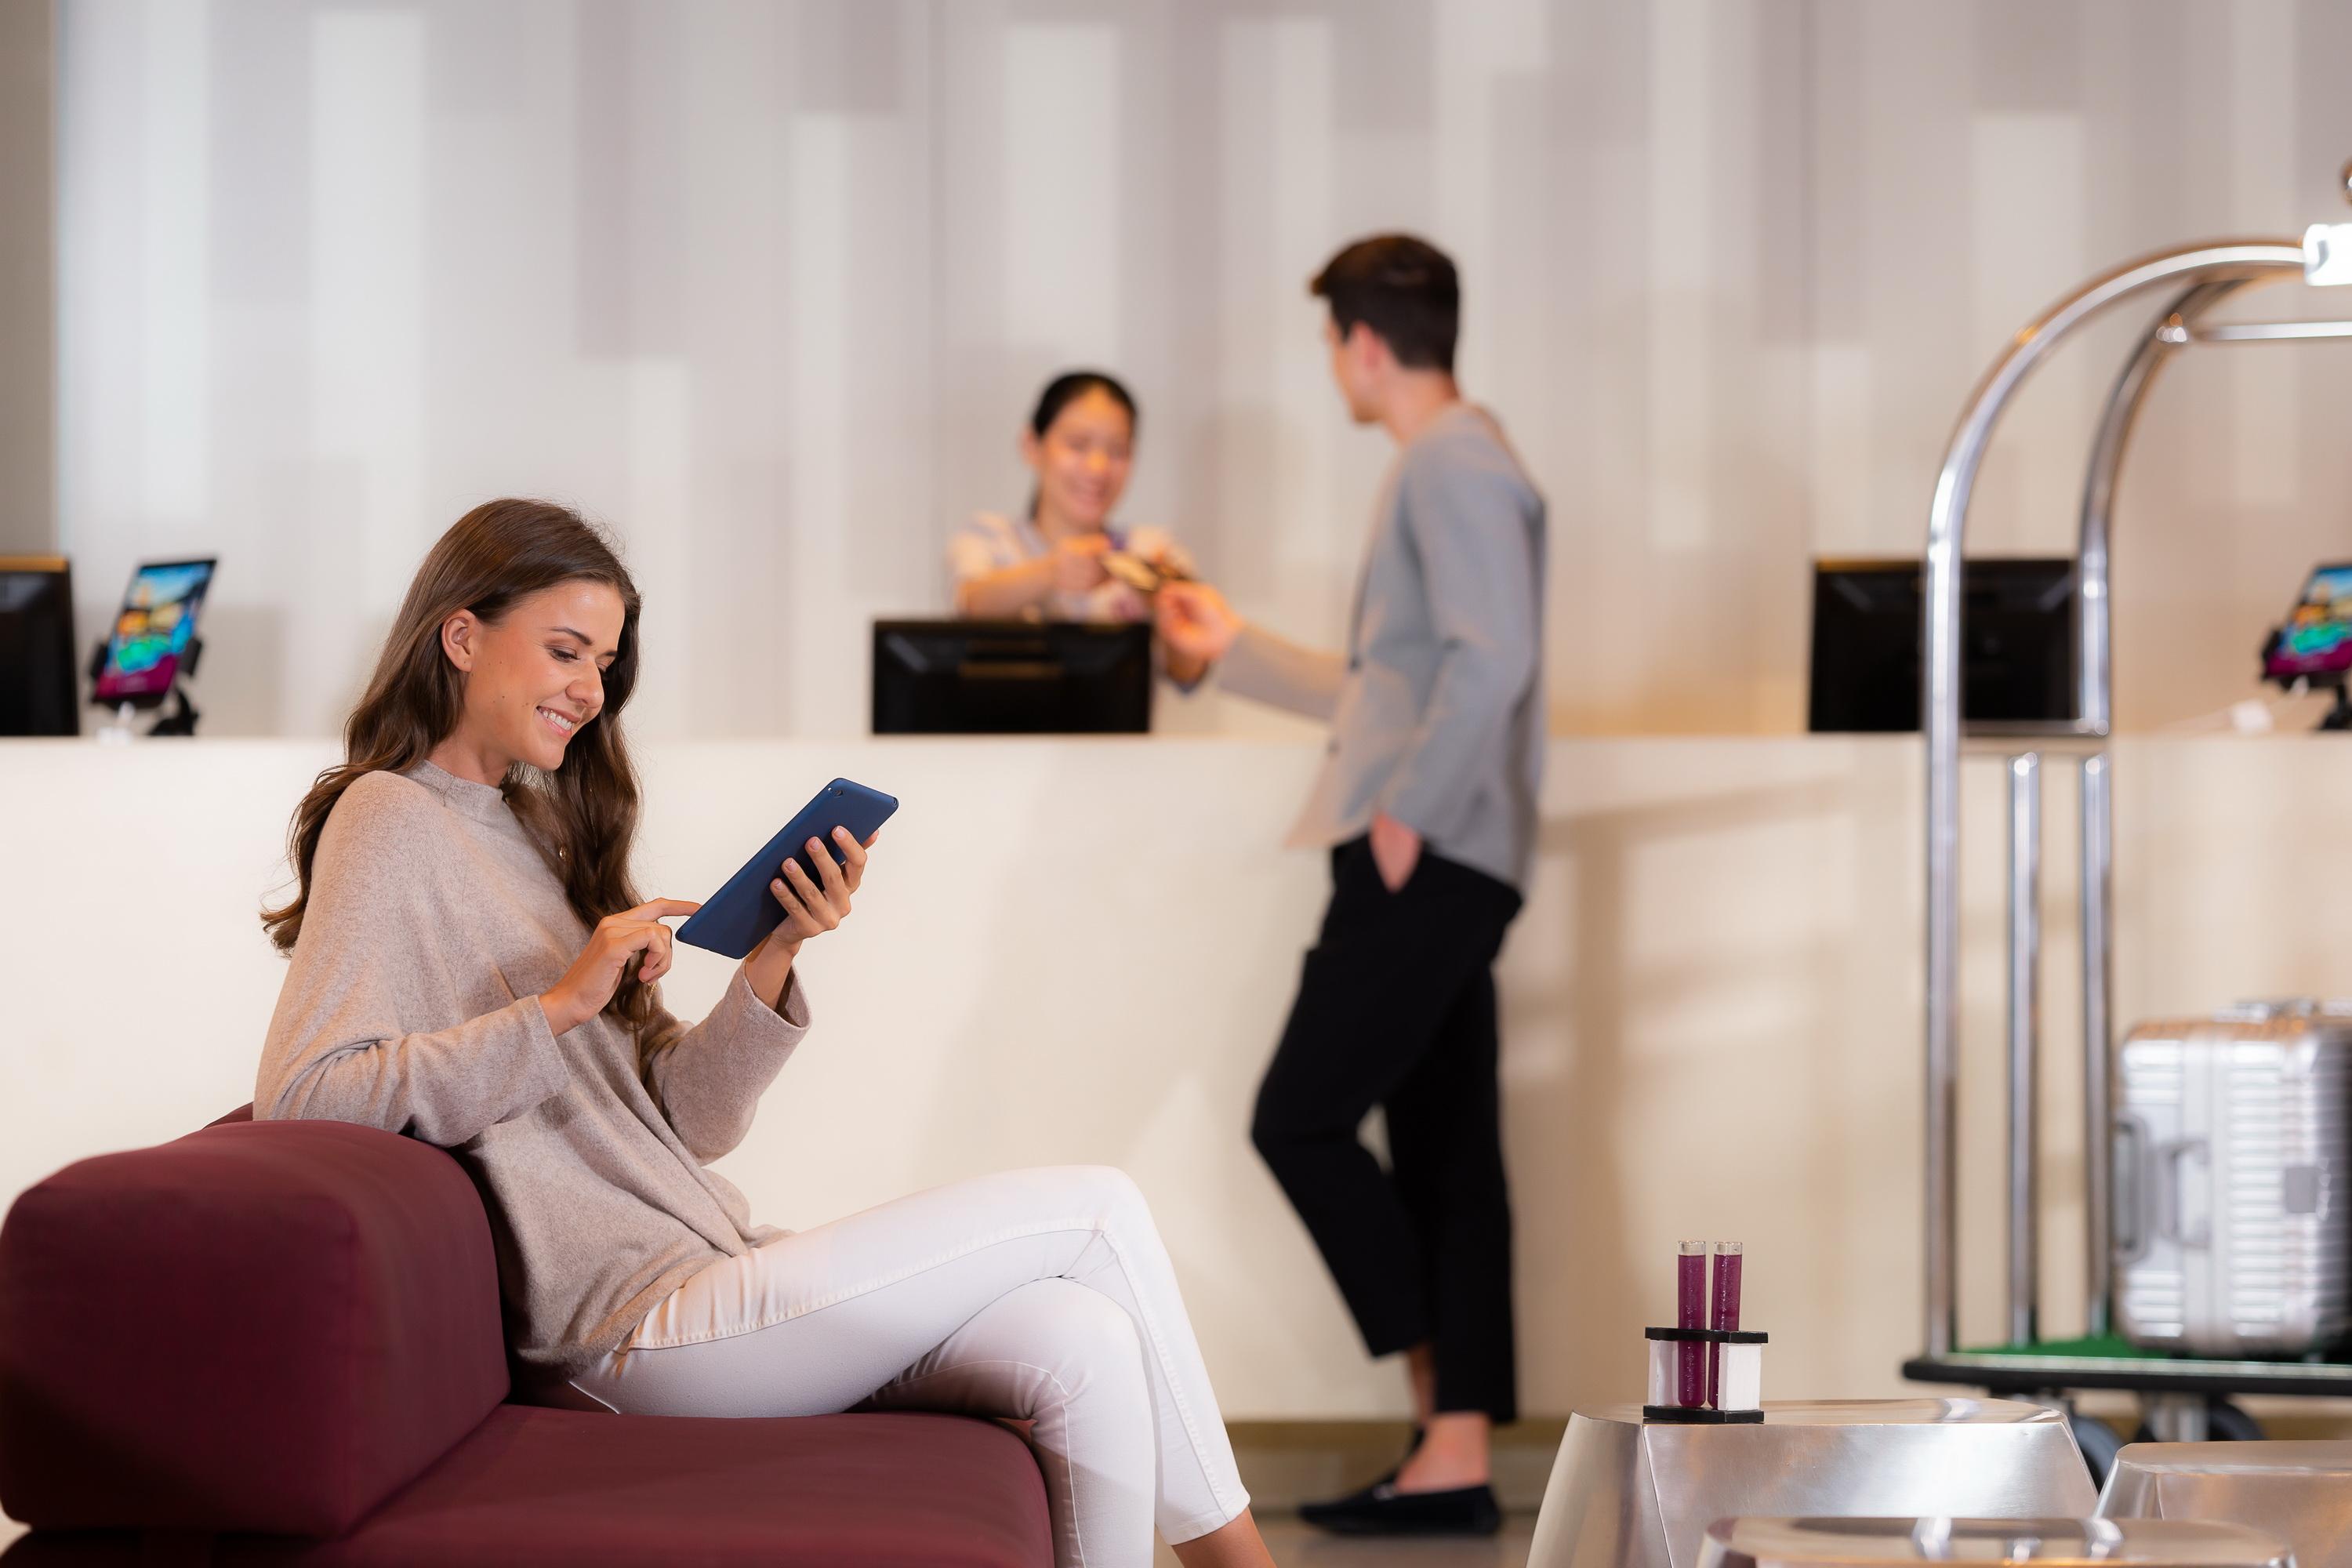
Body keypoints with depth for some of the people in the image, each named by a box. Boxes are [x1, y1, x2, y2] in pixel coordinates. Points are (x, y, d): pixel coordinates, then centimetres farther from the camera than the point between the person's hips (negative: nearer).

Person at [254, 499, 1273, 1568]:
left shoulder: (529, 828, 20)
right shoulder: (390, 822, -5)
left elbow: (688, 1122, 13)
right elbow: (300, 1097, -21)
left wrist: (776, 954, -3)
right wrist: (561, 1006, -21)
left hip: (716, 1272, 8)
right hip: (639, 1331, -8)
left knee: (1086, 1352, -14)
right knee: (1099, 1210, -6)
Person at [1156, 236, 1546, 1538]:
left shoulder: (1454, 463, -9)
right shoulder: (1441, 466, 23)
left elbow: (1492, 658, -22)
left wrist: (1409, 809, -19)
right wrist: (1235, 649, 38)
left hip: (1431, 862, -10)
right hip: (1430, 865, 10)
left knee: (1301, 1117, -8)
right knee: (1441, 1151, 5)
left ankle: (1448, 1379, -6)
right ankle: (1455, 1455, 4)